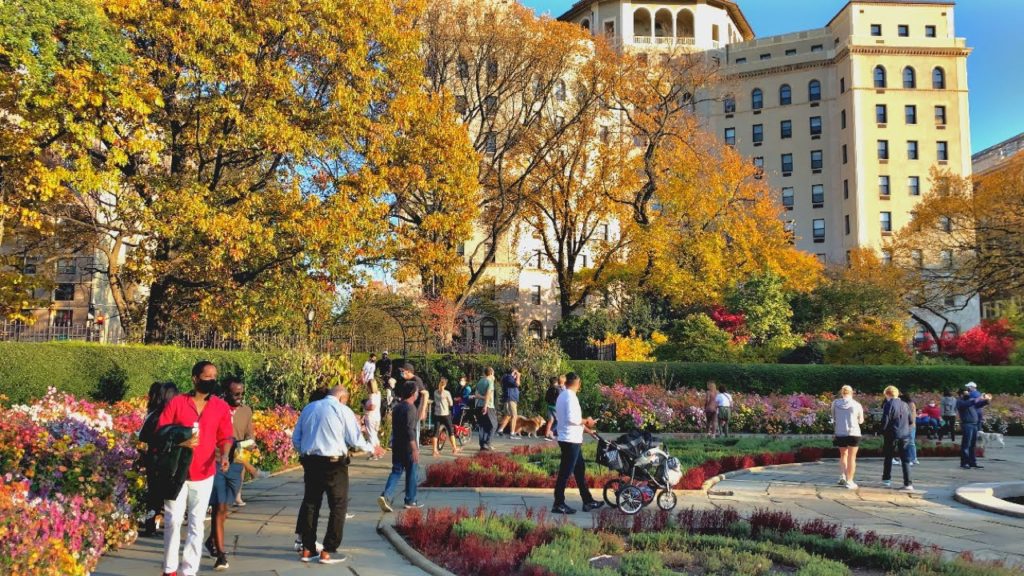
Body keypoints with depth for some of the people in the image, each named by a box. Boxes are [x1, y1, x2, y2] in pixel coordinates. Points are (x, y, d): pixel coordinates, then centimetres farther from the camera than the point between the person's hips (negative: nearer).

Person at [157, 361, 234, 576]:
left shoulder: (221, 407, 1)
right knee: (173, 521, 6)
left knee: (197, 524, 6)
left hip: (204, 475, 2)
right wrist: (180, 442, -20)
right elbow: (160, 434, -3)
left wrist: (224, 455, -13)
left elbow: (225, 437, 6)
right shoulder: (176, 403, -6)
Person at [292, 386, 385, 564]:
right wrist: (372, 449, 10)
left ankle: (307, 549, 18)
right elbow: (355, 440, -5)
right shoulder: (343, 410, -5)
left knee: (310, 503, 14)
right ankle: (328, 552, 4)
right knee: (338, 506, 4)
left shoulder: (308, 408, 10)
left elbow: (296, 439, 12)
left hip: (310, 461, 6)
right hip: (333, 464, -5)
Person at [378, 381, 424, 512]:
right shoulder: (410, 408, -16)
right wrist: (415, 449, -24)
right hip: (408, 447, -7)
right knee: (411, 473, 6)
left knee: (396, 471, 8)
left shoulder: (397, 407, 12)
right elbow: (410, 430, -23)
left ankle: (385, 495, -11)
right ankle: (410, 501, 15)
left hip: (397, 446, 7)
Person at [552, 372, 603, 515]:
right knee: (565, 472, -4)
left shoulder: (563, 395, 15)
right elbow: (572, 418, -26)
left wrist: (586, 429, 22)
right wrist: (586, 421, -9)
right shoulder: (571, 396, -16)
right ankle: (558, 504, 1)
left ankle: (588, 501, 21)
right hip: (571, 440, -10)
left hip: (571, 439, 10)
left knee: (580, 470, 15)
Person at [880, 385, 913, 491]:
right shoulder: (905, 405, 8)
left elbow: (885, 420, -14)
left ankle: (886, 479, 18)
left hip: (892, 435, -4)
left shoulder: (888, 404, -11)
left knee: (888, 457, 13)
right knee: (905, 460, 4)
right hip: (905, 435, 4)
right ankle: (907, 484, -1)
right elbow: (910, 420, 12)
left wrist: (883, 431, 2)